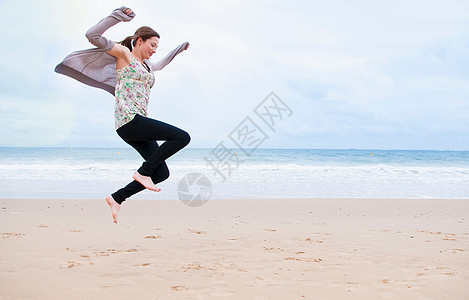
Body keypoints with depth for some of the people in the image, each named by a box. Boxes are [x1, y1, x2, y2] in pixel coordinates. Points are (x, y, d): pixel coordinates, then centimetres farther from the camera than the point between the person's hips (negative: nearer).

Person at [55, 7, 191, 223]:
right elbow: (93, 36, -7)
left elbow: (159, 66, 51)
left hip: (138, 124, 9)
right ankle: (143, 172, -10)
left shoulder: (145, 65, 26)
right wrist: (117, 16, -14)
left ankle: (117, 198, 9)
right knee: (182, 137, -17)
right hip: (128, 120, -9)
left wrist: (177, 51, 54)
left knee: (162, 173, 4)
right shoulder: (123, 53, 4)